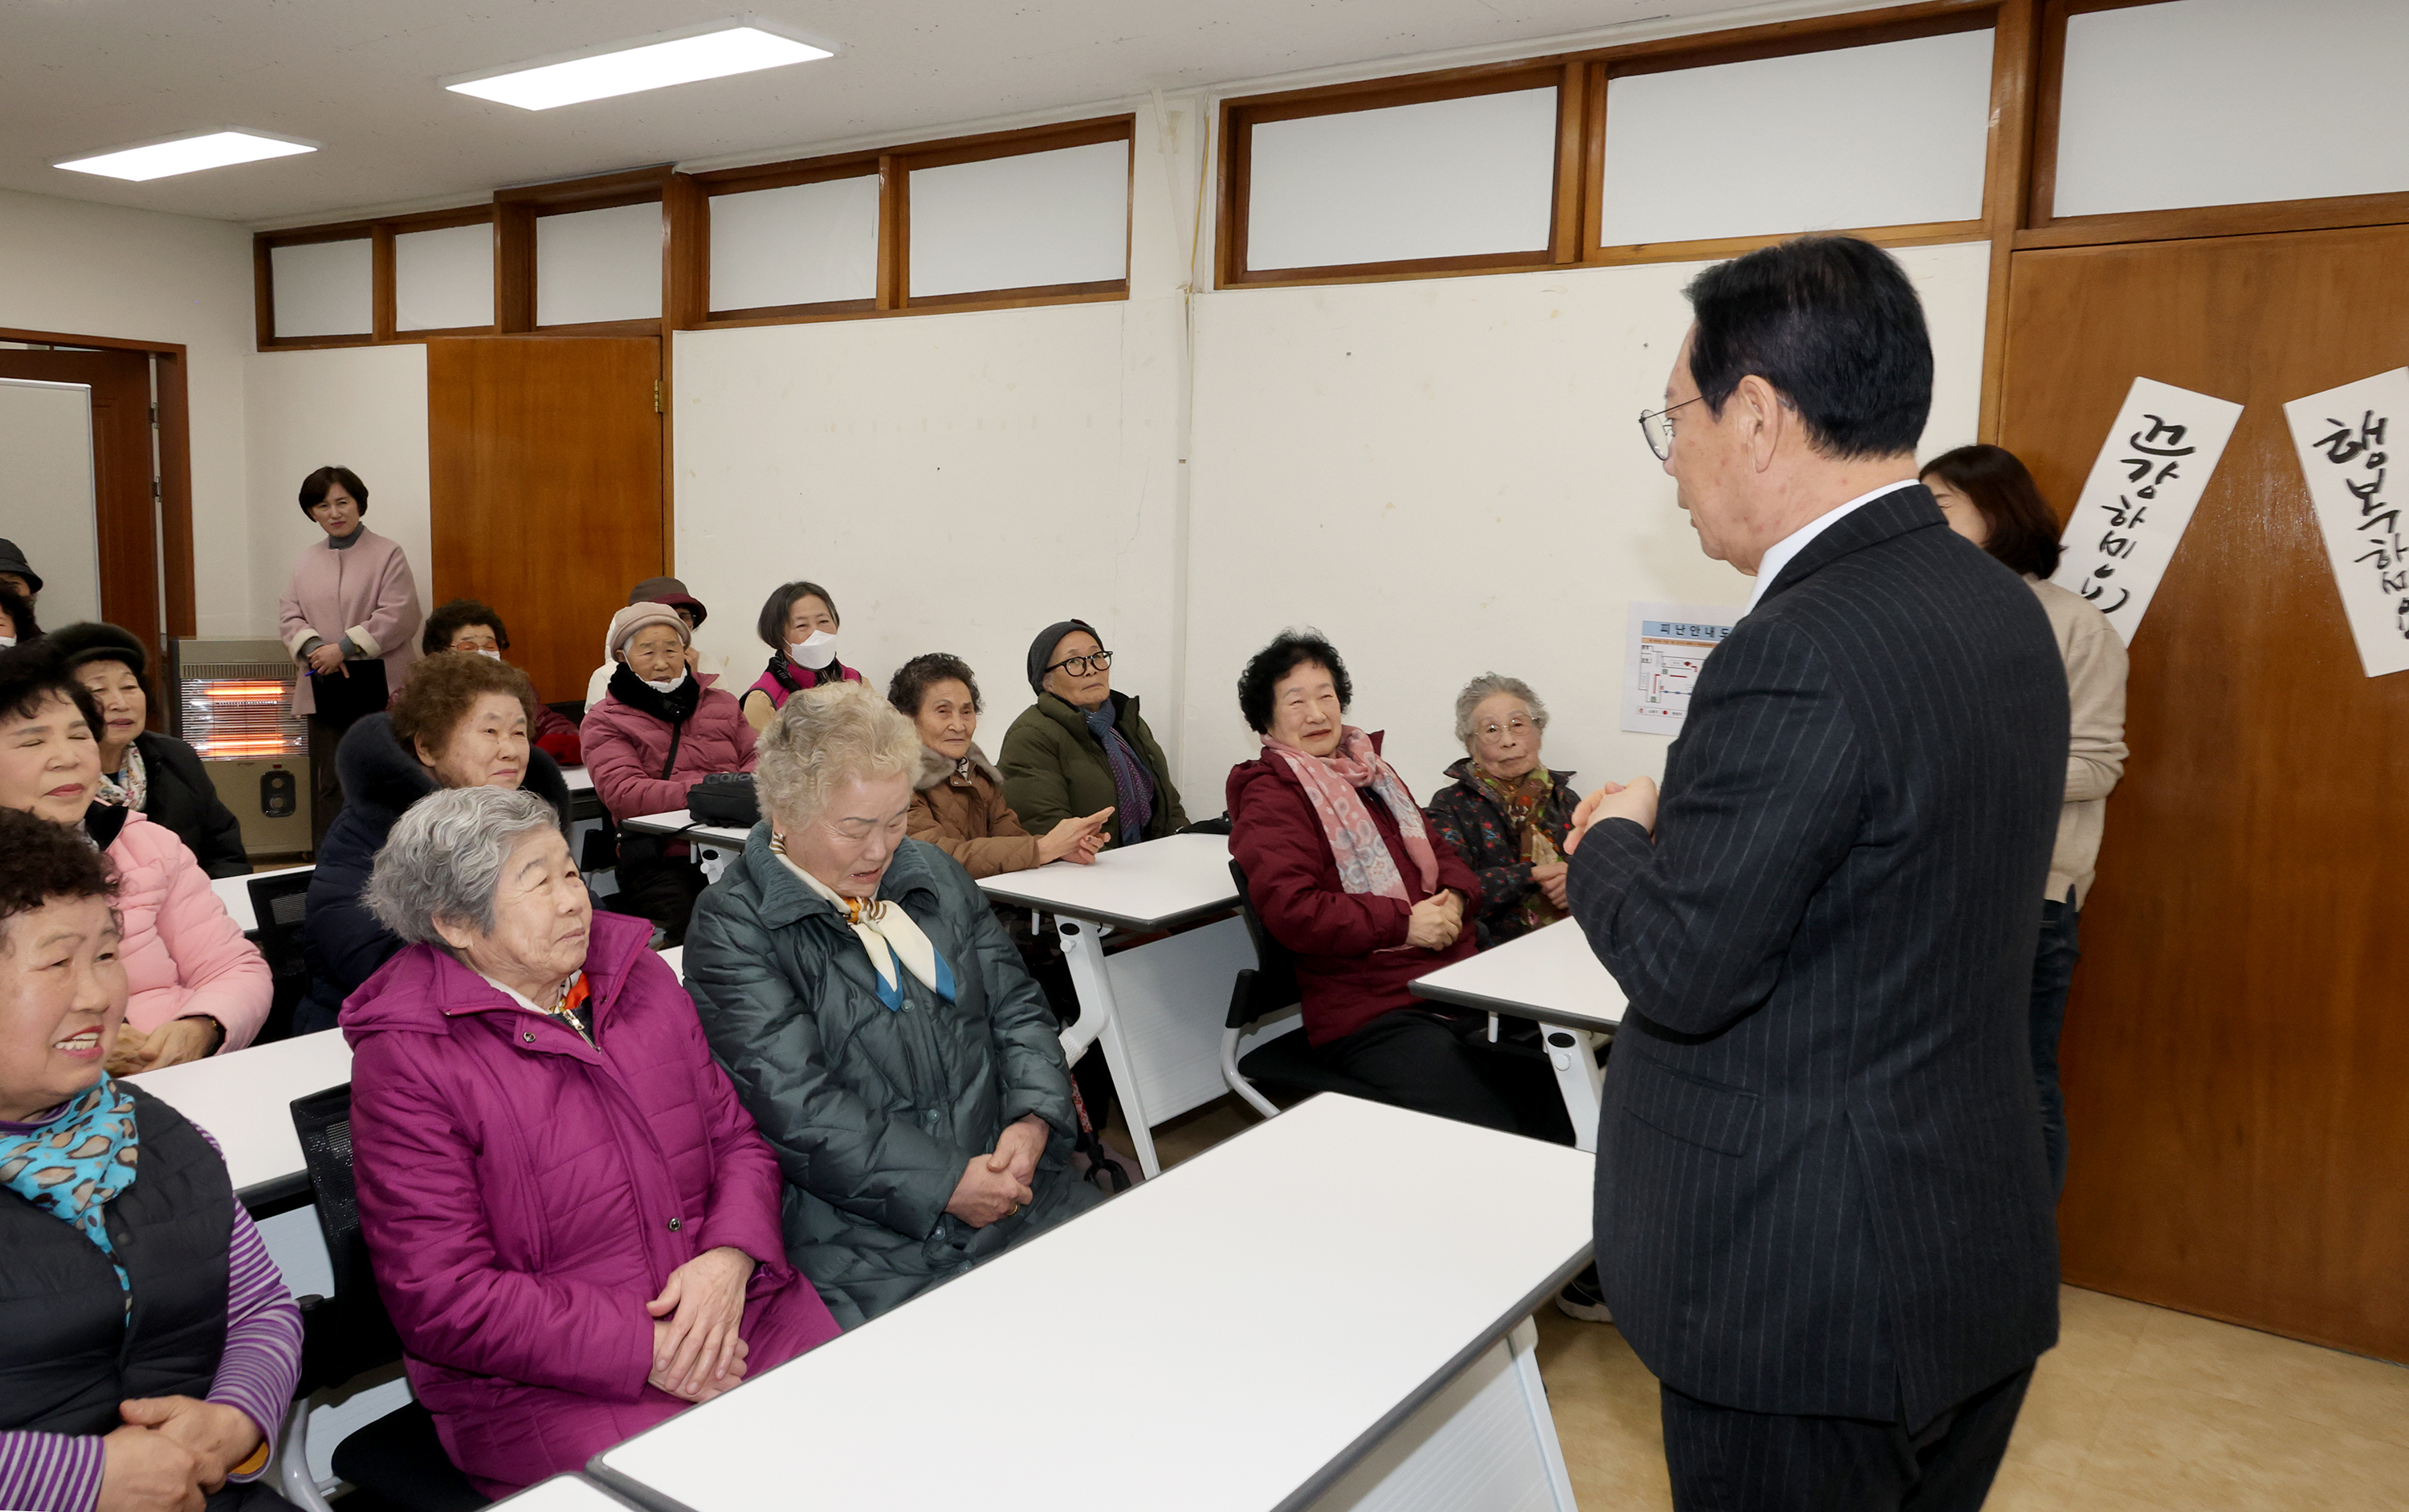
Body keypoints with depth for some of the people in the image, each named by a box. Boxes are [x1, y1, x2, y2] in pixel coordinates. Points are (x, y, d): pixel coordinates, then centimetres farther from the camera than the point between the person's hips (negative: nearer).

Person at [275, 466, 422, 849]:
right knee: (328, 783, 6)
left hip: (377, 686, -5)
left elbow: (399, 616, -9)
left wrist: (344, 648, -14)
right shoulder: (305, 563, 18)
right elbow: (289, 617, 11)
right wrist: (314, 648, -10)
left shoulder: (387, 554, 1)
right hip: (324, 688, 5)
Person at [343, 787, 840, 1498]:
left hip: (737, 1311, 5)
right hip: (543, 1380, -5)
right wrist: (644, 1348, -15)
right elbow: (441, 1300, -10)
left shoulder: (641, 979, 12)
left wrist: (730, 1259, -9)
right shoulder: (405, 1063, -6)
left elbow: (739, 1138, 13)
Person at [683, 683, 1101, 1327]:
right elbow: (794, 1105, -14)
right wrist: (945, 1187, -16)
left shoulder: (935, 876, 15)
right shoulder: (732, 927, -6)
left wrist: (1033, 1120, -5)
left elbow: (1017, 1008, 15)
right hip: (863, 1236, -5)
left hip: (1018, 1192, 6)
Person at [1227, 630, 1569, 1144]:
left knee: (1561, 1094, -8)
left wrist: (1452, 898, 4)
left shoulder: (1371, 770, 22)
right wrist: (1405, 923, -15)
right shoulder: (1270, 796, -2)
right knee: (1488, 1133, -23)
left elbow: (1437, 849, 28)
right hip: (1371, 1018, -7)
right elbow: (1290, 909, -15)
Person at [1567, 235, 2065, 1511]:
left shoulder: (1801, 653, -26)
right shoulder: (2001, 608, 4)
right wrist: (1679, 836, 7)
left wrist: (1613, 840, -4)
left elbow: (1683, 971, -22)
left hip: (1805, 1294, -9)